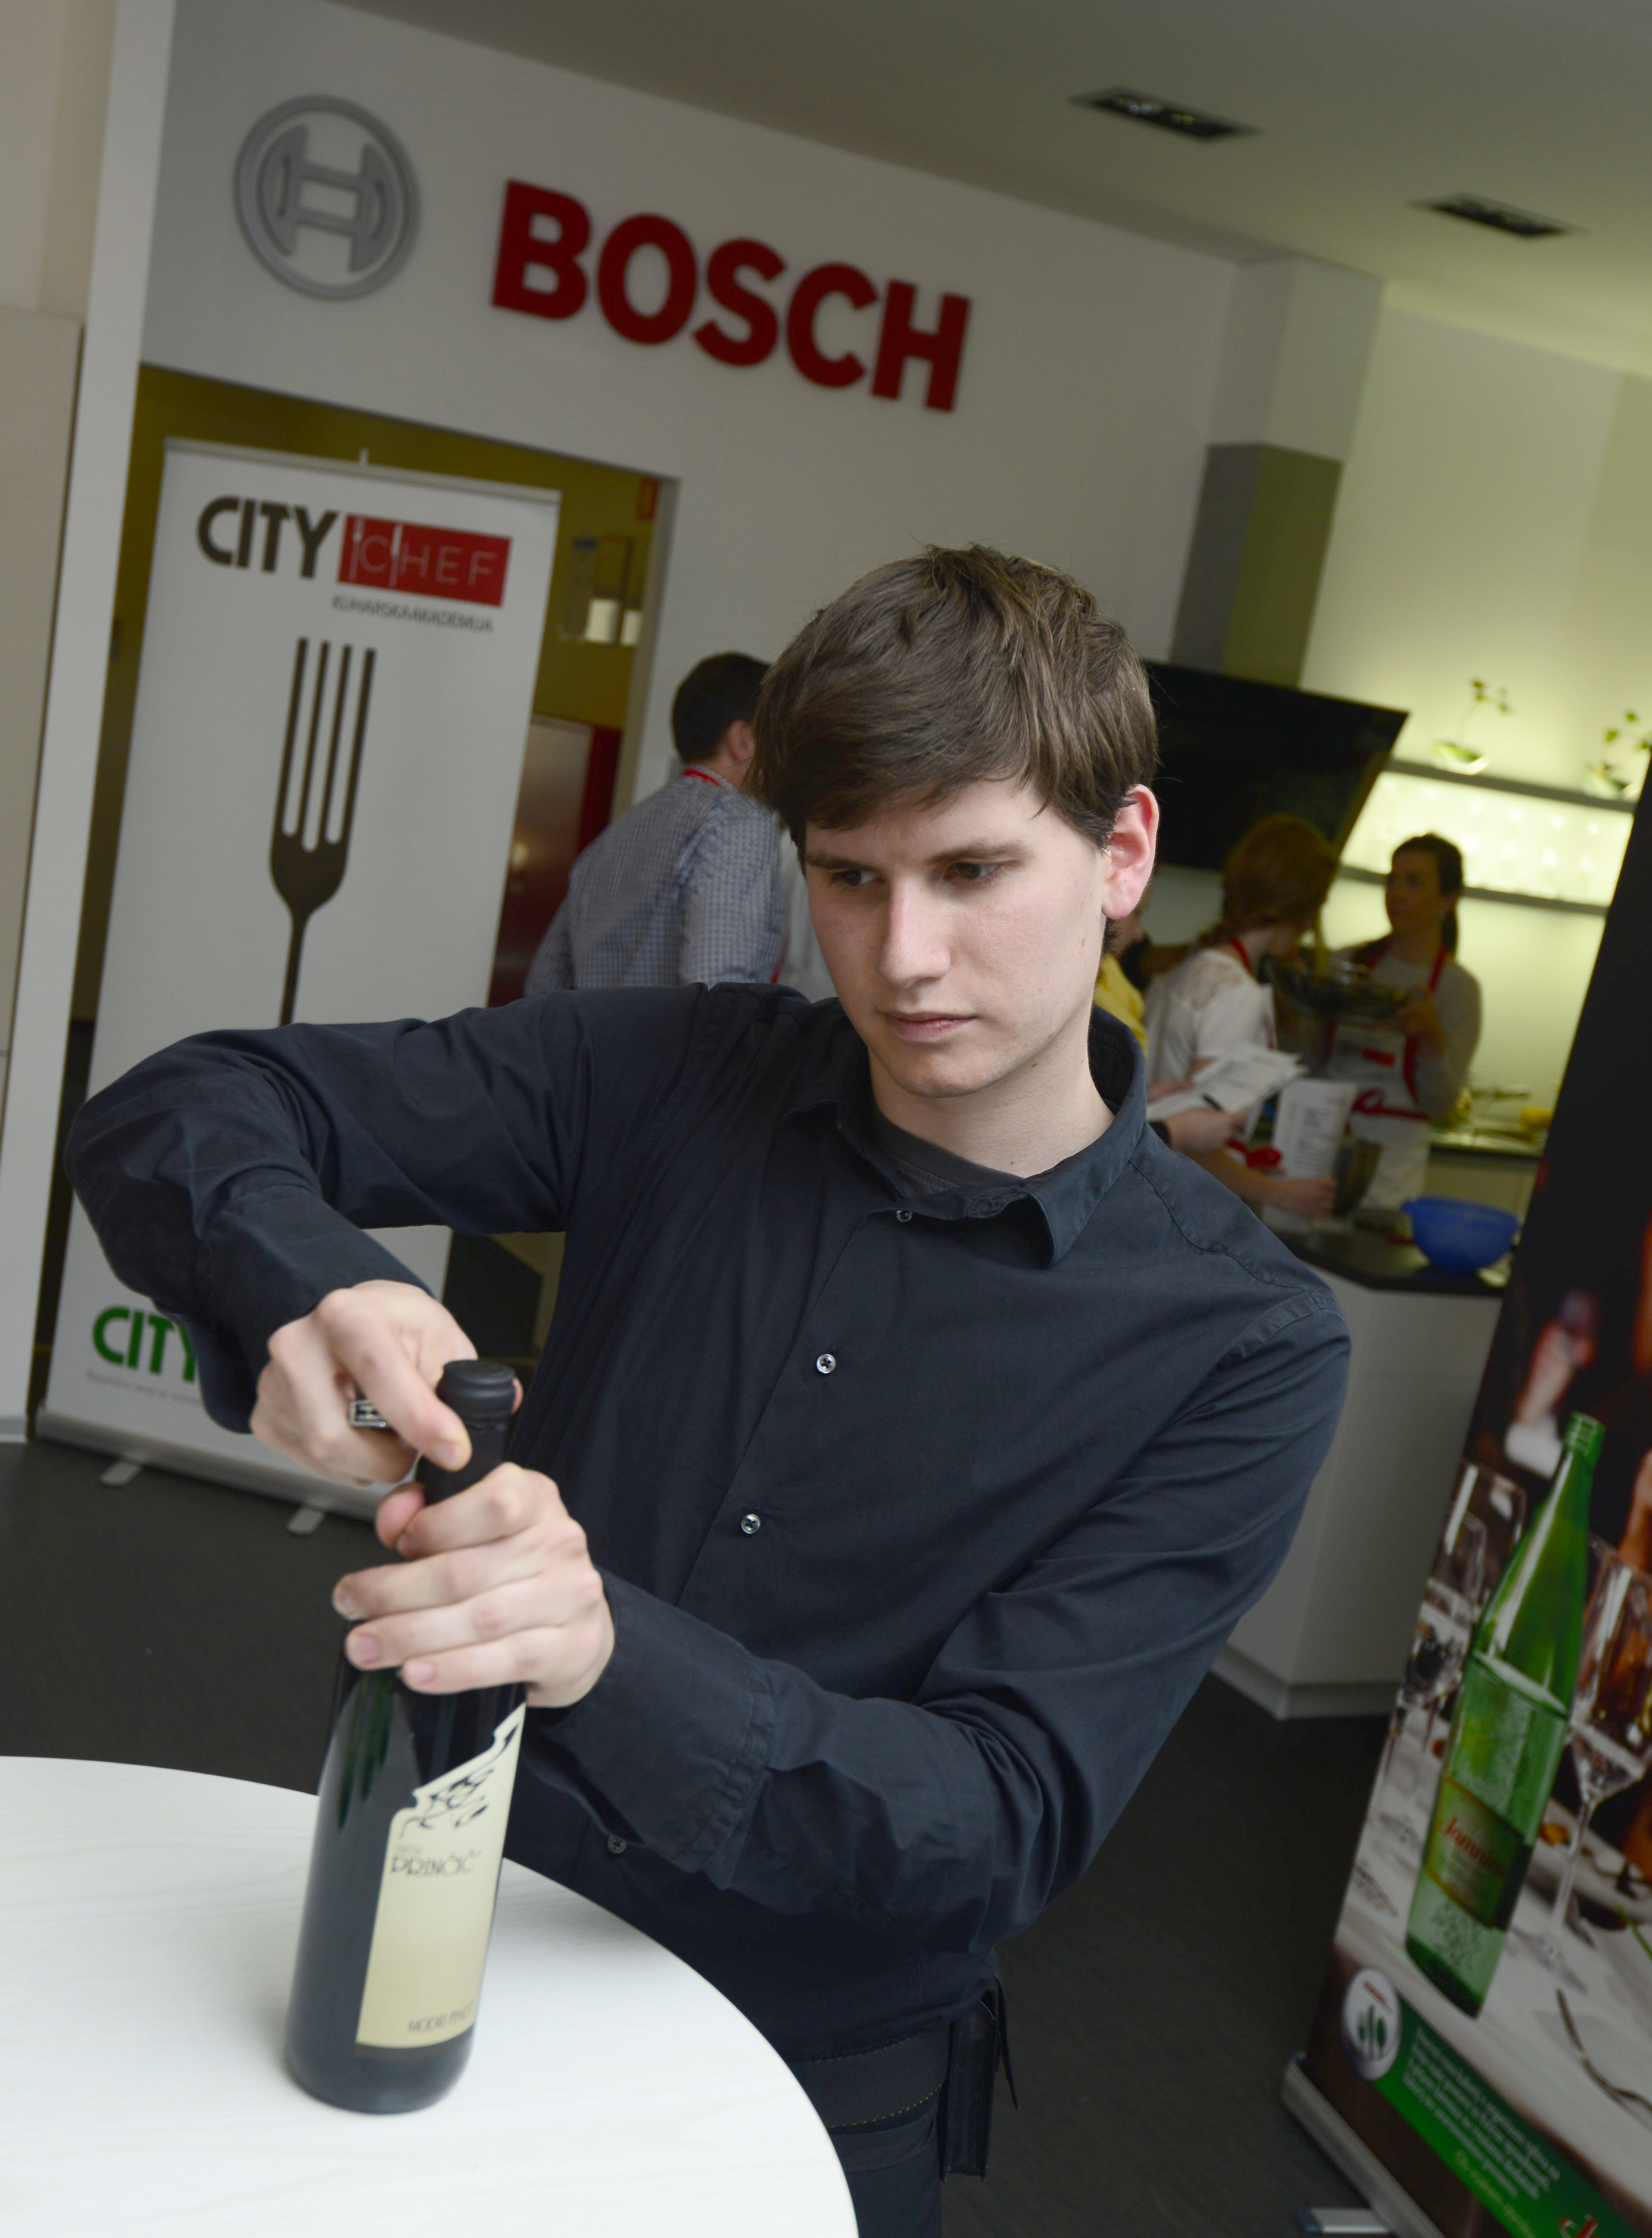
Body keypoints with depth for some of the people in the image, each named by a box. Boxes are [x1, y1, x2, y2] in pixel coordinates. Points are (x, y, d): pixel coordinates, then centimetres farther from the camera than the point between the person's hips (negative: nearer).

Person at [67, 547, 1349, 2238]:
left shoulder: (1247, 1348, -16)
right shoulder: (678, 1078, -11)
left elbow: (1004, 1826, -22)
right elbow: (178, 1116, -10)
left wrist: (616, 1654, -40)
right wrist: (304, 1290, -33)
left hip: (807, 2088, -2)